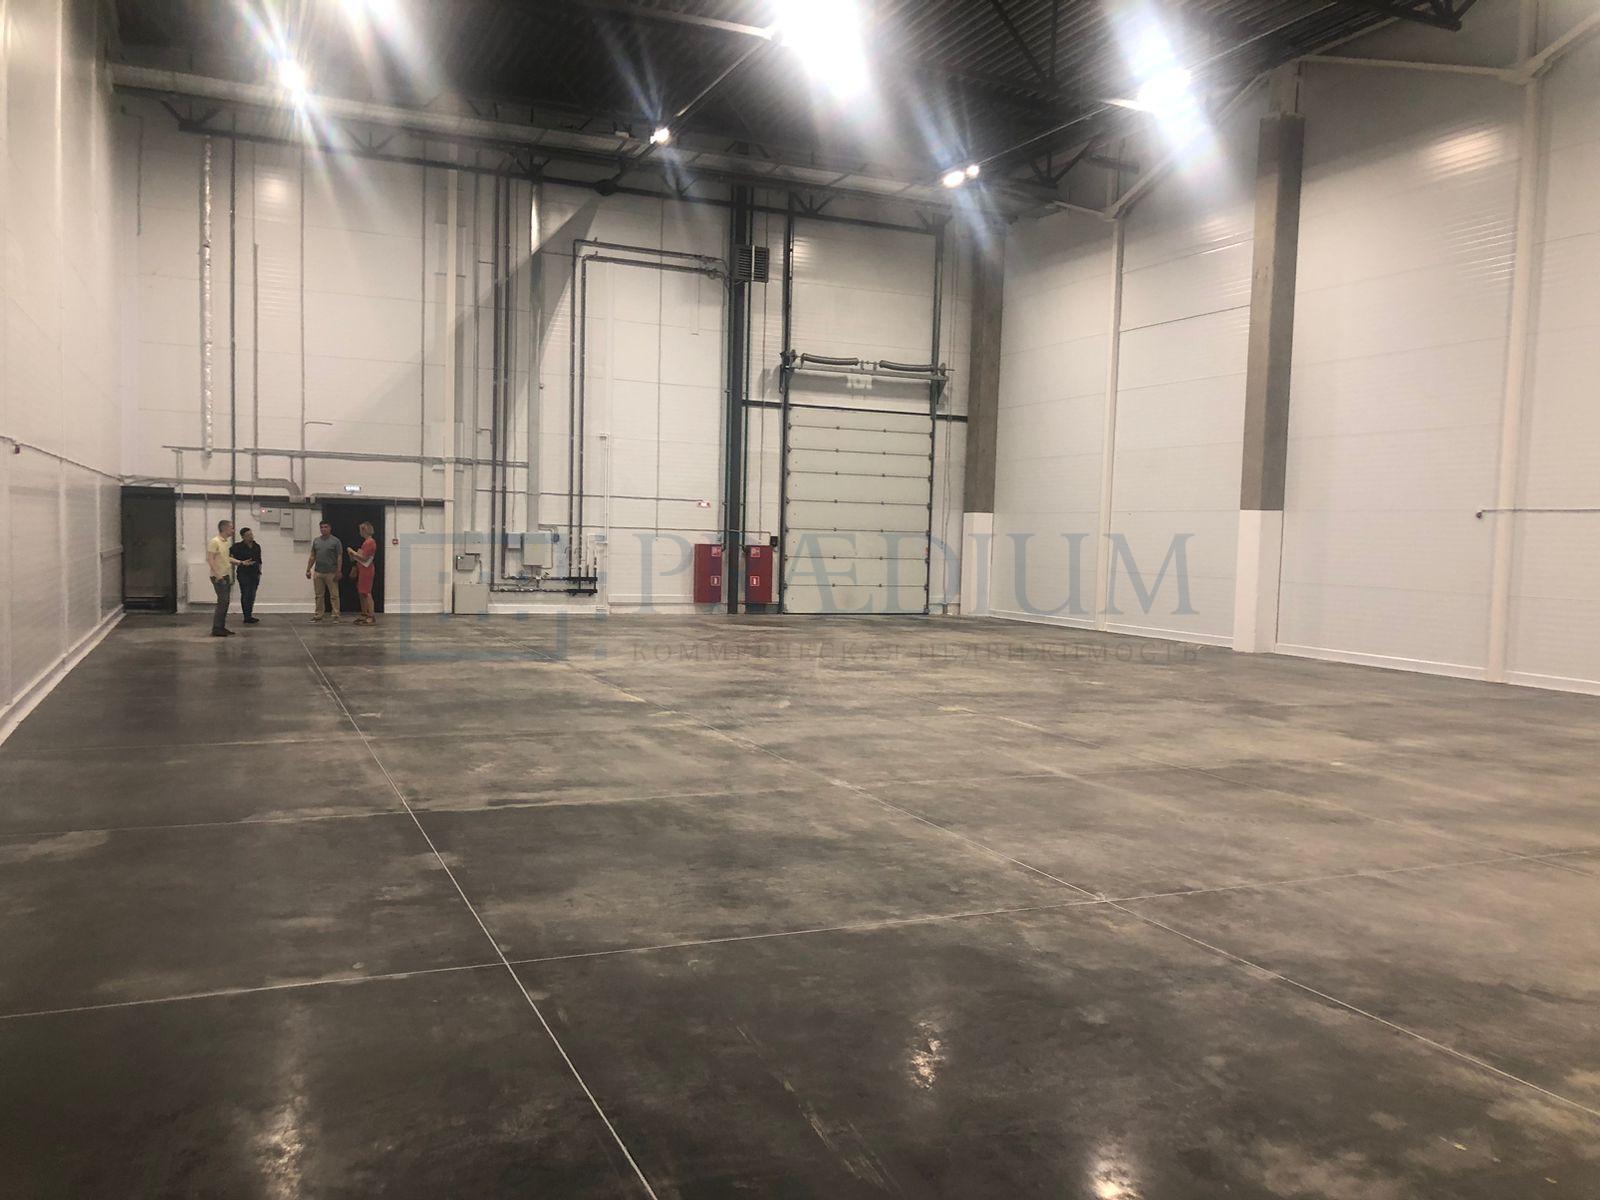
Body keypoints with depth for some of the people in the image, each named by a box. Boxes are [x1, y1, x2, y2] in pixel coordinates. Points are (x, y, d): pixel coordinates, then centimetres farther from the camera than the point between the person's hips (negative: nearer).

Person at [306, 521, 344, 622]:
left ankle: (335, 615, 2)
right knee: (318, 596, 8)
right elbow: (312, 556, 14)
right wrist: (308, 569, 9)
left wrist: (338, 572, -12)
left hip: (331, 573, -5)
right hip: (318, 572, 5)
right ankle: (318, 615, 14)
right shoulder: (316, 541, 11)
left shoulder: (336, 541, -3)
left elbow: (339, 557, -6)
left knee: (334, 595, -2)